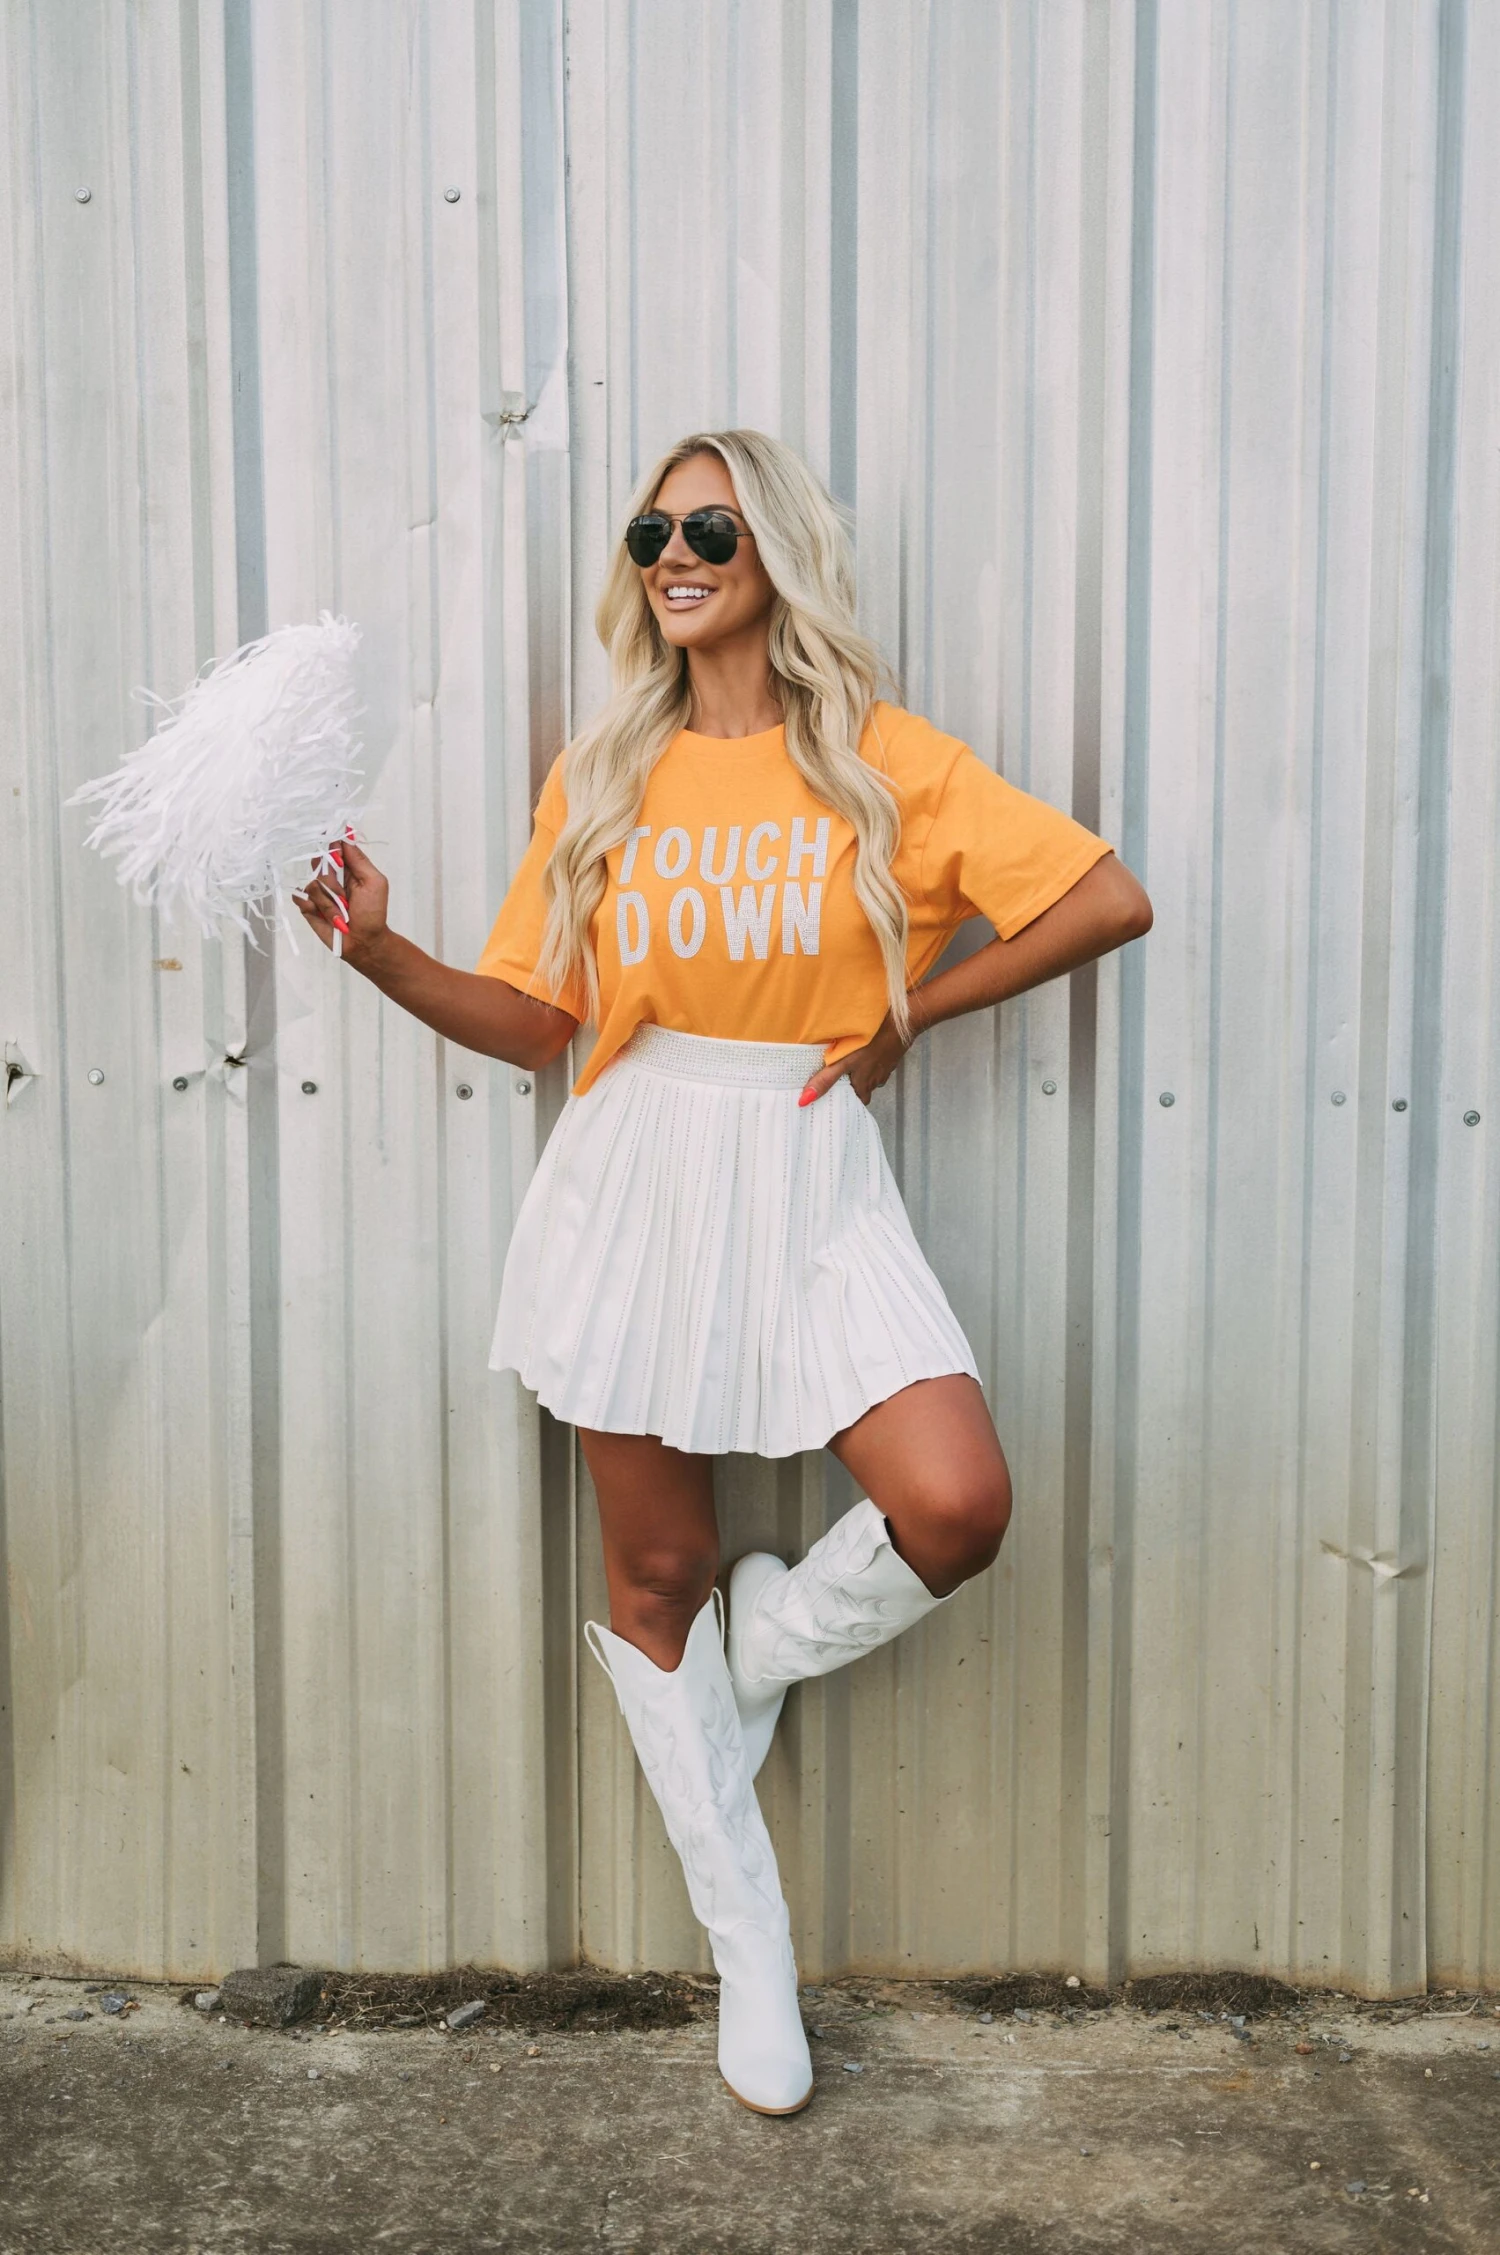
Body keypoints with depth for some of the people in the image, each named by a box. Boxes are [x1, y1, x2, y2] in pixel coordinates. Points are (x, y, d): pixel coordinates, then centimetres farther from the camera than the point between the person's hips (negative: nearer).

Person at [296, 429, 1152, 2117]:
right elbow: (531, 1021, 5)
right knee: (656, 1570, 6)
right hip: (636, 1171, 2)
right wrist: (378, 949, -9)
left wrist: (907, 1013, -3)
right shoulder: (602, 778, 8)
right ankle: (749, 1951, 26)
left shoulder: (883, 761, 1)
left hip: (809, 1176, -1)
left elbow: (1110, 900, -2)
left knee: (957, 1507, -20)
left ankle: (757, 1649, 15)